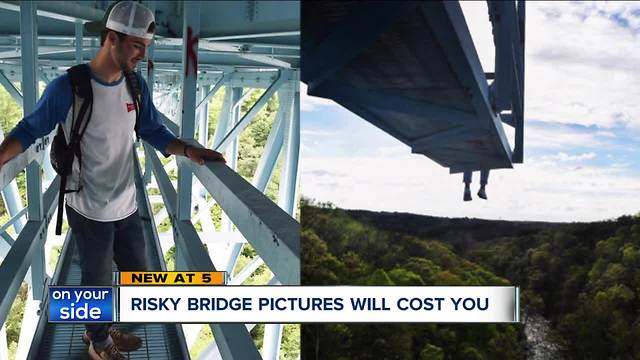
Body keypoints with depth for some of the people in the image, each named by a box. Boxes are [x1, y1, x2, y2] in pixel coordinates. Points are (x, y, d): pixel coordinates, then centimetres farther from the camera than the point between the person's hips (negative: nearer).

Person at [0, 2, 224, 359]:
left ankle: (100, 328, 43)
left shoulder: (137, 86, -1)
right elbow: (29, 131, -11)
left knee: (138, 276, 19)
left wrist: (187, 149, -13)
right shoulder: (68, 88, -19)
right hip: (90, 211, -6)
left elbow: (155, 133, 4)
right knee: (99, 285, 11)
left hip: (127, 207, 6)